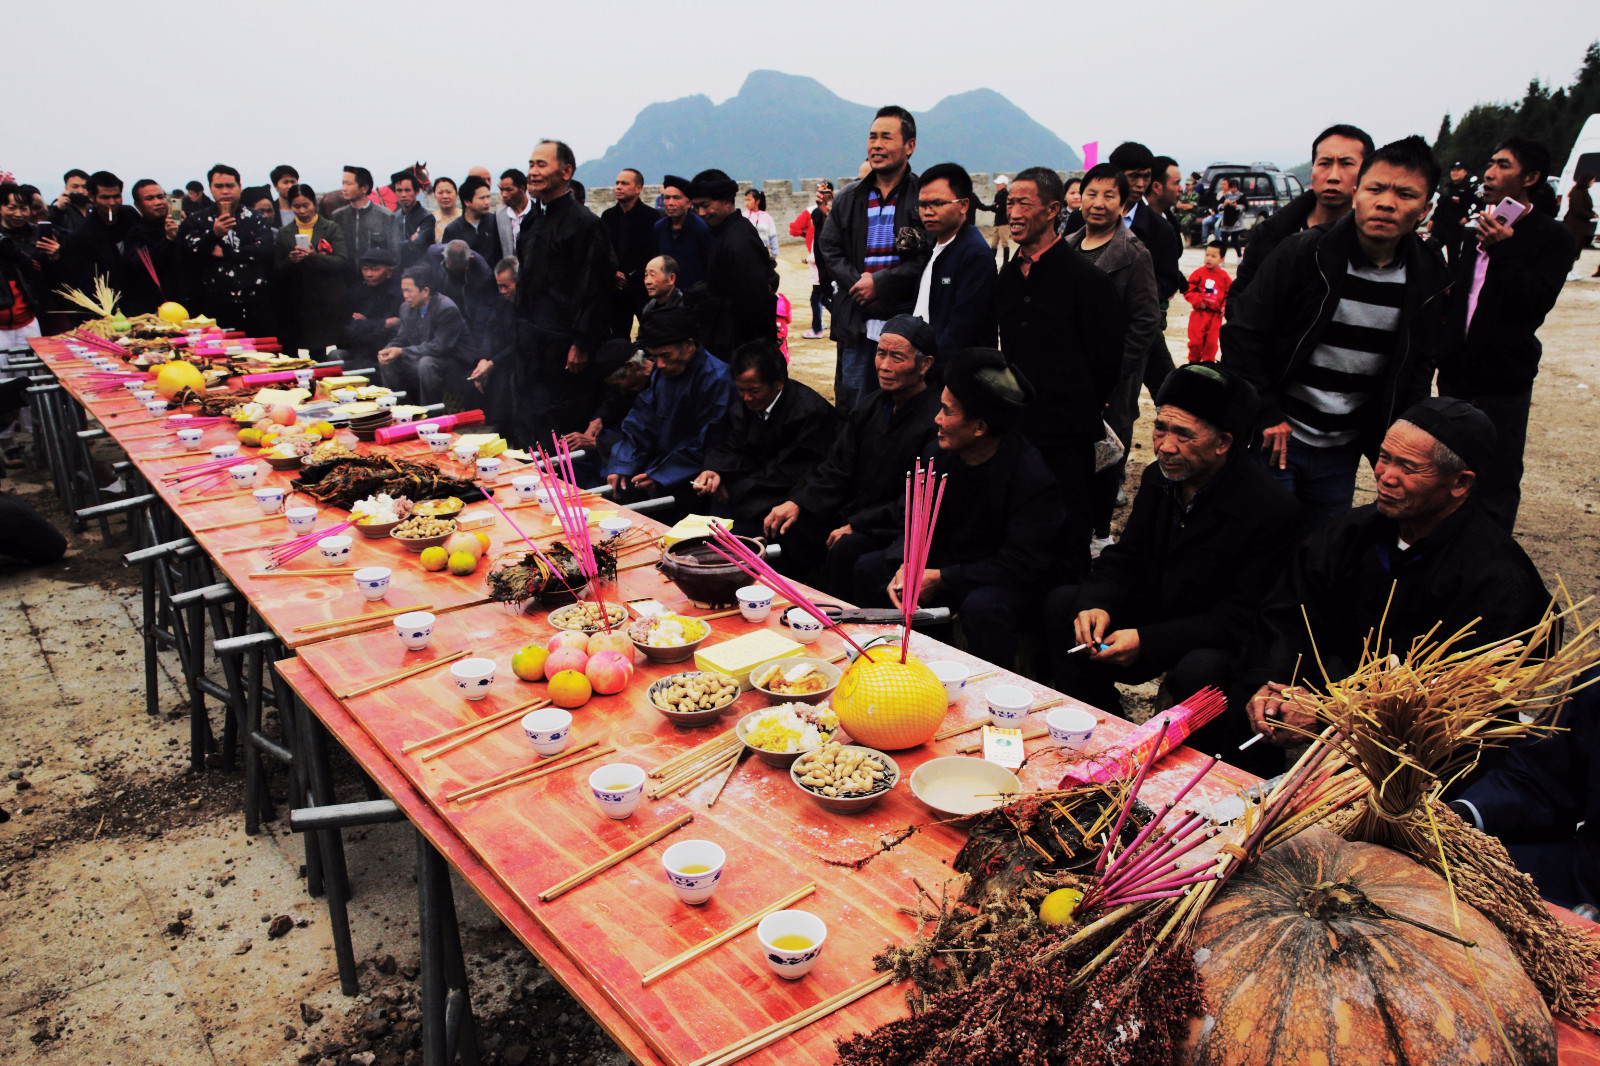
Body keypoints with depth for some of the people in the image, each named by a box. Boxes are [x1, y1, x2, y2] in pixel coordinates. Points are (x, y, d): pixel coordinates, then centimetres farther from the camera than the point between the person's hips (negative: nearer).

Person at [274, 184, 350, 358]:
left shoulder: (333, 229, 6)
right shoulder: (284, 234, 13)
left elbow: (343, 263, -6)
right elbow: (278, 272, 10)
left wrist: (316, 257, -21)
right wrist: (290, 261, -11)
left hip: (329, 305, -2)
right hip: (298, 307, 2)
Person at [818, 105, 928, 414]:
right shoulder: (849, 198, 14)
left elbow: (929, 257, -10)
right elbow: (830, 249, 10)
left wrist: (880, 283, -15)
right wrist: (857, 283, -8)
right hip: (856, 322, 4)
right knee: (850, 409, 9)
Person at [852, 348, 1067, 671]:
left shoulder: (1032, 477, -26)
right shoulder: (942, 452, -6)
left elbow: (1021, 565, -28)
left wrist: (942, 579, -26)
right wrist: (906, 566, -18)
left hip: (1016, 580, -7)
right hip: (953, 558, 7)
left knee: (982, 607, -39)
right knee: (869, 568, -3)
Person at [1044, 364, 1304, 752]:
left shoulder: (1275, 512, -24)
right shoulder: (1158, 478, -3)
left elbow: (1242, 619, -24)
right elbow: (1125, 558, 4)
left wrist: (1147, 641, -31)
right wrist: (1099, 605, -19)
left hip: (1223, 642, -6)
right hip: (1157, 610, 7)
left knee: (1197, 672, -38)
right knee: (1062, 603, -7)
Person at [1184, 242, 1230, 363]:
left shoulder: (1224, 276, 3)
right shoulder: (1199, 273, -3)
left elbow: (1229, 294, 8)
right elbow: (1188, 291, -3)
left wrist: (1225, 307, -7)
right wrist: (1198, 301, -15)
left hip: (1215, 315, 1)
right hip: (1199, 313, -1)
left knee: (1211, 342, 3)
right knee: (1195, 341, -2)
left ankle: (1208, 363, 19)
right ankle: (1194, 362, 19)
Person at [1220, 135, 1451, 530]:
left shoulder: (1429, 278, 3)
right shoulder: (1303, 252, -11)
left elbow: (1418, 368, 12)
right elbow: (1242, 335, -11)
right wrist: (1266, 416, -12)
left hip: (1342, 453, 4)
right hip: (1275, 438, -4)